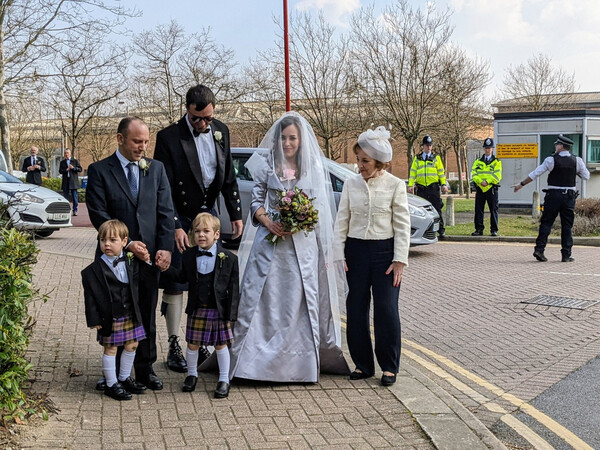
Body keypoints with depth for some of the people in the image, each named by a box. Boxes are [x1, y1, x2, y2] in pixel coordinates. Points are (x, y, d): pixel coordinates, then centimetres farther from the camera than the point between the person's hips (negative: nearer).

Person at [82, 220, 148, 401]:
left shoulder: (132, 263, 2)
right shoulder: (94, 270, -11)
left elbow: (136, 282, 15)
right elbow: (90, 296, -10)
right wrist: (94, 319, -13)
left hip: (130, 315, 5)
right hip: (109, 317, -5)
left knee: (131, 346, 15)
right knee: (110, 349, 4)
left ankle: (125, 378, 34)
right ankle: (112, 384, 17)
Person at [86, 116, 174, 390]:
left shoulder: (156, 168, 8)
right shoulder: (99, 171, -2)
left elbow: (165, 211, 4)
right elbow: (98, 215, -9)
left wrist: (165, 247, -7)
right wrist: (128, 244, -14)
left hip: (150, 255, 3)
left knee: (147, 316, 9)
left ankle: (145, 370, 21)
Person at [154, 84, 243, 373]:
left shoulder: (221, 131, 2)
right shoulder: (168, 137, -14)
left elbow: (229, 176, 11)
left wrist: (236, 214, 7)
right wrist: (175, 227, -22)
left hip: (208, 214, 5)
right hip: (179, 219, -5)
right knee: (175, 284, 1)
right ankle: (174, 347, 10)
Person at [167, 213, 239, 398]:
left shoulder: (229, 258, -10)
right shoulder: (188, 256, -1)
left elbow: (233, 289, -8)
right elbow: (182, 277, 11)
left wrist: (230, 315, -9)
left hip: (218, 310, -3)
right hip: (196, 309, 3)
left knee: (220, 345, 8)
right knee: (192, 343, 12)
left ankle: (224, 380, 23)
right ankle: (192, 374, 35)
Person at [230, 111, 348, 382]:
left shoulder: (314, 168, 6)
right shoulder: (267, 165, 6)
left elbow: (319, 208, 5)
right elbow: (256, 201, 5)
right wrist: (269, 223, -14)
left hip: (303, 245, 0)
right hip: (270, 241, 0)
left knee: (300, 300, 1)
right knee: (264, 298, -2)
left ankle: (300, 362, 11)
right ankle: (257, 358, 6)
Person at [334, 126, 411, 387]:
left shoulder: (395, 185, -3)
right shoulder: (351, 184, 5)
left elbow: (402, 225, -3)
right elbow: (341, 221, 8)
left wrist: (400, 260, -7)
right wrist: (338, 255, 1)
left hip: (384, 250, -3)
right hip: (356, 250, 3)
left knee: (386, 309, -4)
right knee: (356, 309, 5)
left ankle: (389, 367, 10)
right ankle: (363, 364, 18)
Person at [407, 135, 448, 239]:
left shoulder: (436, 158, 10)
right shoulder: (417, 159, 13)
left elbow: (441, 172, 8)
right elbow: (412, 172, 11)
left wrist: (443, 184, -1)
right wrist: (410, 185, 2)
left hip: (433, 188, -2)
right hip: (421, 188, 2)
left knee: (437, 209, -4)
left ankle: (441, 230, -1)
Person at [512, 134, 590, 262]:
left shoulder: (551, 160, -6)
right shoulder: (577, 160, 1)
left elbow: (535, 174, -5)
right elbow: (586, 176, 10)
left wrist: (521, 184, 2)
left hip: (553, 195, -2)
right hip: (569, 196, 2)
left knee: (546, 223, 4)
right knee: (567, 226, 6)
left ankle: (539, 249, -3)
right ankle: (566, 255, 6)